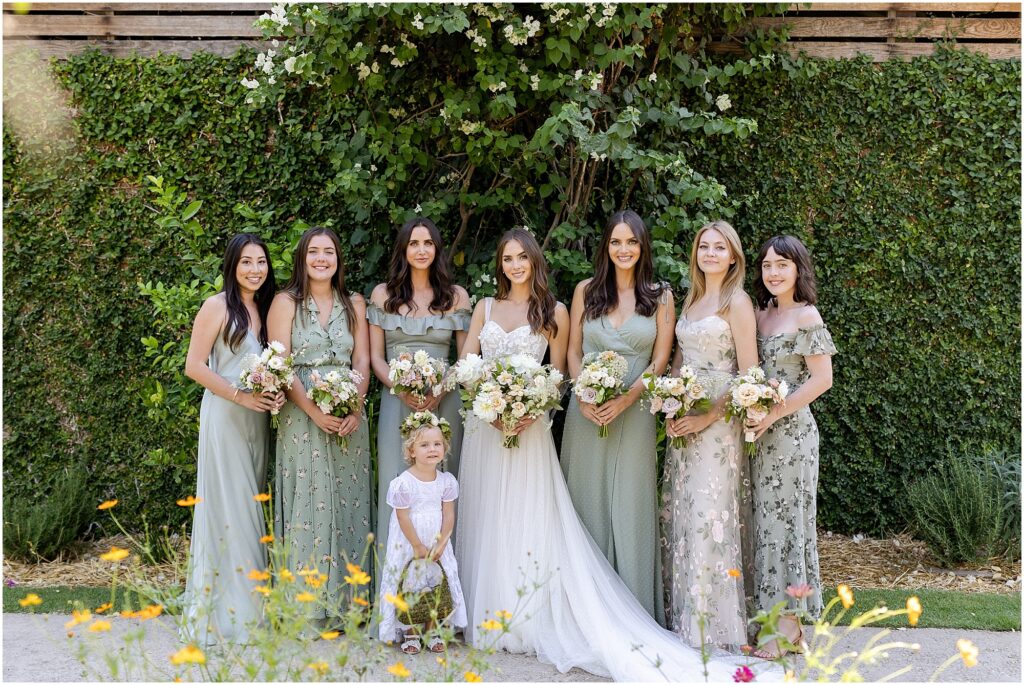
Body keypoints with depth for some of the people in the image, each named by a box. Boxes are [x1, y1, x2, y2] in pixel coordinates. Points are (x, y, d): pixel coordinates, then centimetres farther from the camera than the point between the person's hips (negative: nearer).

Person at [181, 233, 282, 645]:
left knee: (250, 508, 8)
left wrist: (278, 392, -1)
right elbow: (194, 366, -9)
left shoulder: (266, 308, 13)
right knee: (227, 506, -6)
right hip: (224, 417, -6)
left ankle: (249, 609, 14)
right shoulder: (217, 307, -6)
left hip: (257, 419, 6)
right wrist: (240, 395, -16)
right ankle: (222, 615, -1)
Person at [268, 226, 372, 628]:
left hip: (349, 418, 3)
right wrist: (315, 411, -17)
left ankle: (344, 602, 9)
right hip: (302, 417, -3)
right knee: (308, 502, -5)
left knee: (348, 504, 3)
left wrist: (354, 408, -10)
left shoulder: (354, 305, 14)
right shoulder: (286, 303, 3)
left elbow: (362, 362, 7)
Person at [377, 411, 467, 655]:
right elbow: (403, 518, -14)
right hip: (408, 543, -4)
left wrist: (440, 545, -8)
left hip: (437, 544, 4)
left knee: (437, 586, 7)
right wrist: (418, 547, -12)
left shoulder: (446, 481, -2)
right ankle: (410, 634, 14)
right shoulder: (403, 483, -17)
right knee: (409, 587, 1)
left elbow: (449, 515, 0)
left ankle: (432, 632, 20)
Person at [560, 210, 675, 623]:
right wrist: (585, 397, -9)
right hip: (586, 413, 1)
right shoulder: (586, 291, 8)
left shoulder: (660, 297, 5)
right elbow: (573, 352, 7)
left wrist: (625, 399, -13)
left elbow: (659, 361, 1)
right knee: (588, 506, 4)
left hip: (634, 414, -1)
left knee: (630, 507, -1)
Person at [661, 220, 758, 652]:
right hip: (683, 420, 7)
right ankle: (683, 616, 17)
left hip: (717, 422, -7)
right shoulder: (691, 299, 15)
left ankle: (715, 625, 1)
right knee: (680, 514, 8)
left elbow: (749, 373, -11)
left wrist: (709, 416, -17)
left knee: (710, 514, -7)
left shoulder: (737, 302, -7)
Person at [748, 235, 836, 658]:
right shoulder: (761, 313, 12)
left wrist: (773, 414, -15)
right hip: (760, 431, 7)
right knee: (766, 517, 8)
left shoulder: (806, 316, -8)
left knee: (786, 516, -3)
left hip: (790, 430, -7)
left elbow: (822, 379, -12)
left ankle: (790, 626, 3)